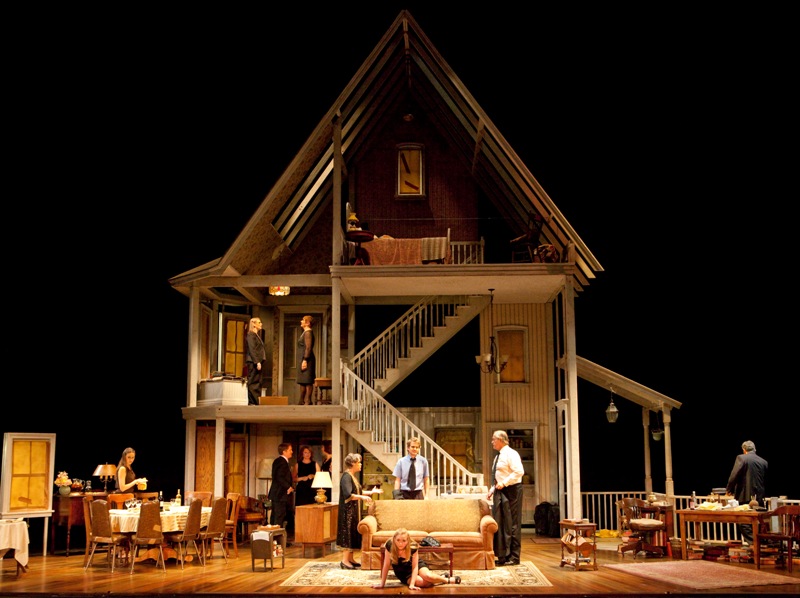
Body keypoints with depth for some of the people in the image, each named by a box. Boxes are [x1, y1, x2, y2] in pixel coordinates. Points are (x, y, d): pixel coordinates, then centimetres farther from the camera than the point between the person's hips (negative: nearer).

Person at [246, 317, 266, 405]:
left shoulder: (257, 335, 20)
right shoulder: (251, 335, -8)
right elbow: (252, 350, -15)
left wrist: (260, 362, 12)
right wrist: (257, 362, -20)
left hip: (258, 361, 9)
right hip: (253, 362, -9)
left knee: (257, 383, 8)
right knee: (253, 382, -7)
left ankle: (256, 402, 9)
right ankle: (252, 402, -6)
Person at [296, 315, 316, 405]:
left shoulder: (308, 332, -12)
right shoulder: (305, 332, 19)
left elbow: (308, 348, -20)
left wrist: (305, 360, -23)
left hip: (306, 360, -11)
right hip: (302, 359, 11)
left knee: (307, 382, -9)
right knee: (302, 381, 12)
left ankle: (308, 401, -8)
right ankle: (302, 401, 16)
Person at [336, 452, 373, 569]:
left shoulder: (352, 476, 15)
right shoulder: (346, 476, -15)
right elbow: (348, 495, -25)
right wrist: (362, 497, -31)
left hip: (354, 510, 10)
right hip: (348, 510, -10)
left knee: (353, 534, 10)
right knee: (348, 533, -9)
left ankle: (350, 559, 15)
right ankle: (344, 560, -7)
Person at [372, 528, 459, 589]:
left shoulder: (413, 547, -30)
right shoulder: (389, 545, -30)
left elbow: (415, 566, -24)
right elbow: (386, 565, -22)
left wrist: (412, 585, -34)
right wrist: (382, 584, -21)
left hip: (417, 564, -1)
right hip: (404, 574, 1)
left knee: (428, 576, -32)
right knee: (422, 582, -28)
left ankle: (447, 579, 1)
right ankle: (443, 578, 3)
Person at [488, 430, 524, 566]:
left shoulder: (511, 454, -10)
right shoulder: (498, 456, 17)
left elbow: (519, 472, -22)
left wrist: (504, 483, -22)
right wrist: (493, 489, 12)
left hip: (510, 491, -9)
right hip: (500, 491, 9)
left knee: (512, 524, -4)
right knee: (499, 523, 8)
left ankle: (514, 557, 3)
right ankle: (502, 556, 14)